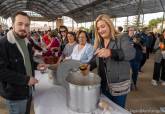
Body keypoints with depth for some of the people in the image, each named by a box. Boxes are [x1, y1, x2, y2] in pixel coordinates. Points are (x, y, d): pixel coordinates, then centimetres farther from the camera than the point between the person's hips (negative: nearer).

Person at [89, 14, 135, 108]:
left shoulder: (122, 38, -11)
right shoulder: (99, 42, 5)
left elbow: (131, 53, -29)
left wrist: (110, 52, -44)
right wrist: (89, 65, -9)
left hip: (119, 86, -5)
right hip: (103, 84, 5)